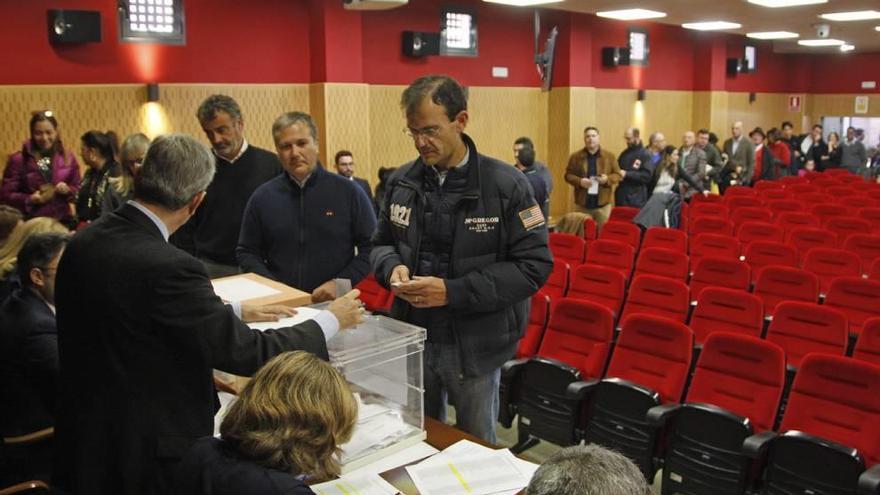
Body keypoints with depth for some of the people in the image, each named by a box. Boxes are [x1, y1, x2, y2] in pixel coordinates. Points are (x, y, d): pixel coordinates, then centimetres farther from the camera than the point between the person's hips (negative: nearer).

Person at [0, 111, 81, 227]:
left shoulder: (68, 158, 8)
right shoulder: (18, 160, -1)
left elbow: (79, 191, 13)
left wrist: (68, 190, -9)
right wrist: (29, 199, -17)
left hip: (62, 222, 3)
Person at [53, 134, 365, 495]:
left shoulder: (83, 242, -3)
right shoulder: (166, 266, -28)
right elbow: (246, 353, -22)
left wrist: (235, 312, 14)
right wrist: (332, 320, -9)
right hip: (146, 455, -7)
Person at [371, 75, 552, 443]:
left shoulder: (505, 185, -12)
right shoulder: (402, 181, 1)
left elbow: (534, 265, -15)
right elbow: (382, 244, 13)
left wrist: (453, 292, -23)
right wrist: (393, 267, -13)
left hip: (475, 346, -3)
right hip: (413, 338, 4)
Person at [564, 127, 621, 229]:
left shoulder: (609, 156, 5)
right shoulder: (576, 156, 4)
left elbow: (617, 175, 5)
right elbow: (568, 175, 3)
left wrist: (607, 179, -15)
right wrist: (579, 181, -15)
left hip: (603, 204, 0)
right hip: (582, 204, 0)